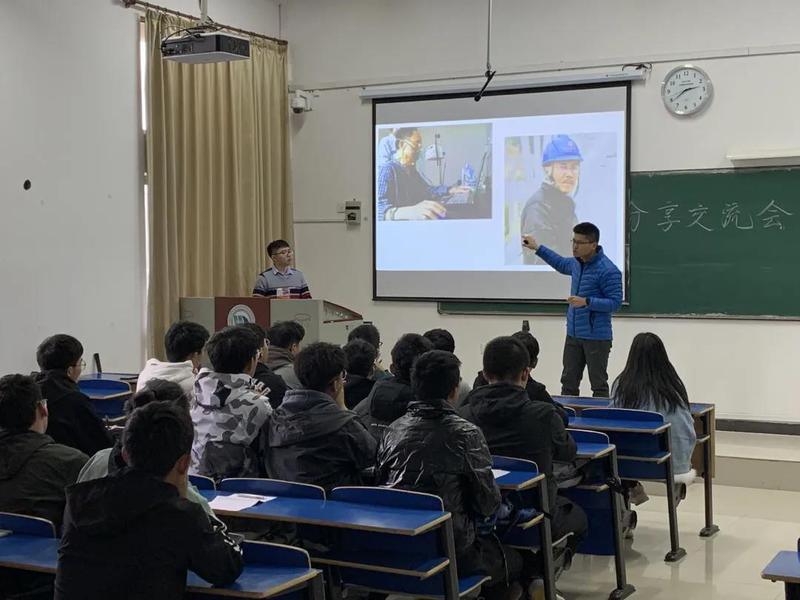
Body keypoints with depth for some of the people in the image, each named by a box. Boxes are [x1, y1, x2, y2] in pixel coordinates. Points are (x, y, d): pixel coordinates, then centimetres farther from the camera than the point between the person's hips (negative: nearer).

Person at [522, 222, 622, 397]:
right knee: (568, 383, 11)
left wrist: (586, 302, -29)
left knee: (598, 385, 0)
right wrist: (538, 248, 28)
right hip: (573, 335, 8)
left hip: (596, 337, -8)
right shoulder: (577, 263, 7)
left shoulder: (608, 270, -18)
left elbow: (615, 303, -18)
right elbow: (562, 265, 30)